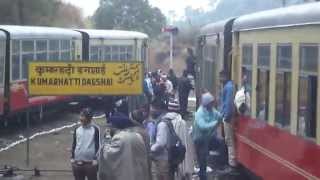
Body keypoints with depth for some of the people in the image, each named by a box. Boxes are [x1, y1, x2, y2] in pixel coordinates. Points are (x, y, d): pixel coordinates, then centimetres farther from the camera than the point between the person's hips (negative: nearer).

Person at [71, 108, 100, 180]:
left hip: (90, 162, -4)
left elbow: (97, 145, -4)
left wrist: (95, 159, -9)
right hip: (77, 162, 4)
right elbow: (74, 144, 14)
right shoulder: (77, 129, 8)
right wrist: (72, 157, 8)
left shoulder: (95, 129, -4)